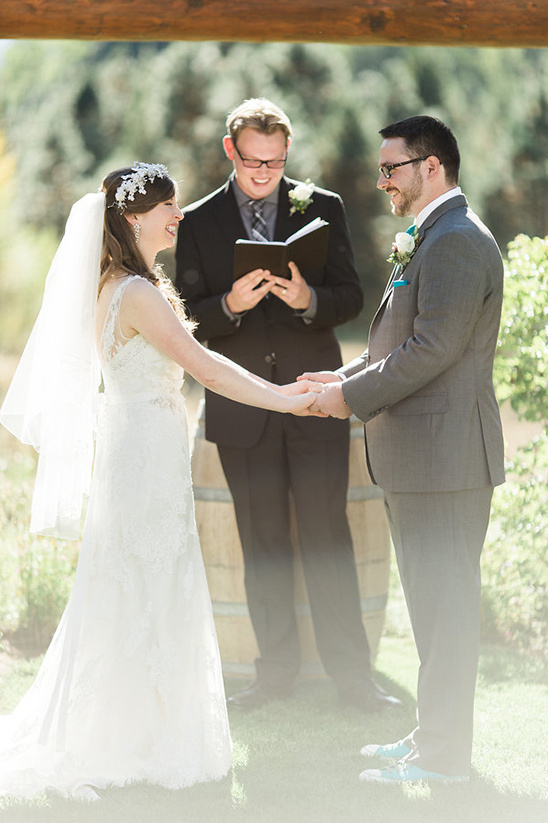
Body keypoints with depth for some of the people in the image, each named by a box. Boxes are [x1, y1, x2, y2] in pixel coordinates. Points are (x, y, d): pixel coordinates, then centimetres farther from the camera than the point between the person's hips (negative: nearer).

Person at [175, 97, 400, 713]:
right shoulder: (198, 222, 4)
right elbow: (189, 318, 0)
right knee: (262, 546, 9)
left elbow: (351, 297, 1)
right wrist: (232, 304, -20)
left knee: (327, 540, 0)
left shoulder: (323, 209, 4)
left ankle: (351, 672, 8)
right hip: (241, 410, 1)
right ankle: (276, 671, 19)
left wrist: (307, 298, -21)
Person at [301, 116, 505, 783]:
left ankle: (443, 756, 3)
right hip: (420, 453, 11)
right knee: (434, 599, 17)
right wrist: (346, 378, 9)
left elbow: (433, 348, -23)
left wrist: (355, 396, -14)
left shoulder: (456, 241, -17)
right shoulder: (429, 239, 17)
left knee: (444, 601, -4)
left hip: (443, 452, -11)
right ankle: (434, 734, 26)